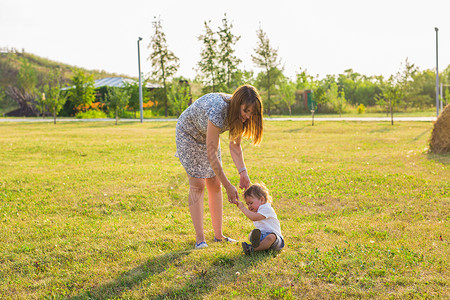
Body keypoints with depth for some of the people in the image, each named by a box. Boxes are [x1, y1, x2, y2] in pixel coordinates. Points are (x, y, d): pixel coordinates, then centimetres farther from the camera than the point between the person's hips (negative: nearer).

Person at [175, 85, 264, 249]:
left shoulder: (238, 113, -20)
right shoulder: (218, 111, -42)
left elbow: (235, 145, -10)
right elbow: (211, 154, -39)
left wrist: (243, 172, -24)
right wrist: (228, 187, -37)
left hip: (207, 135, 7)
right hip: (188, 133, -6)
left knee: (214, 184, 2)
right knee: (197, 184, -11)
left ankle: (218, 235, 9)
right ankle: (199, 239, -7)